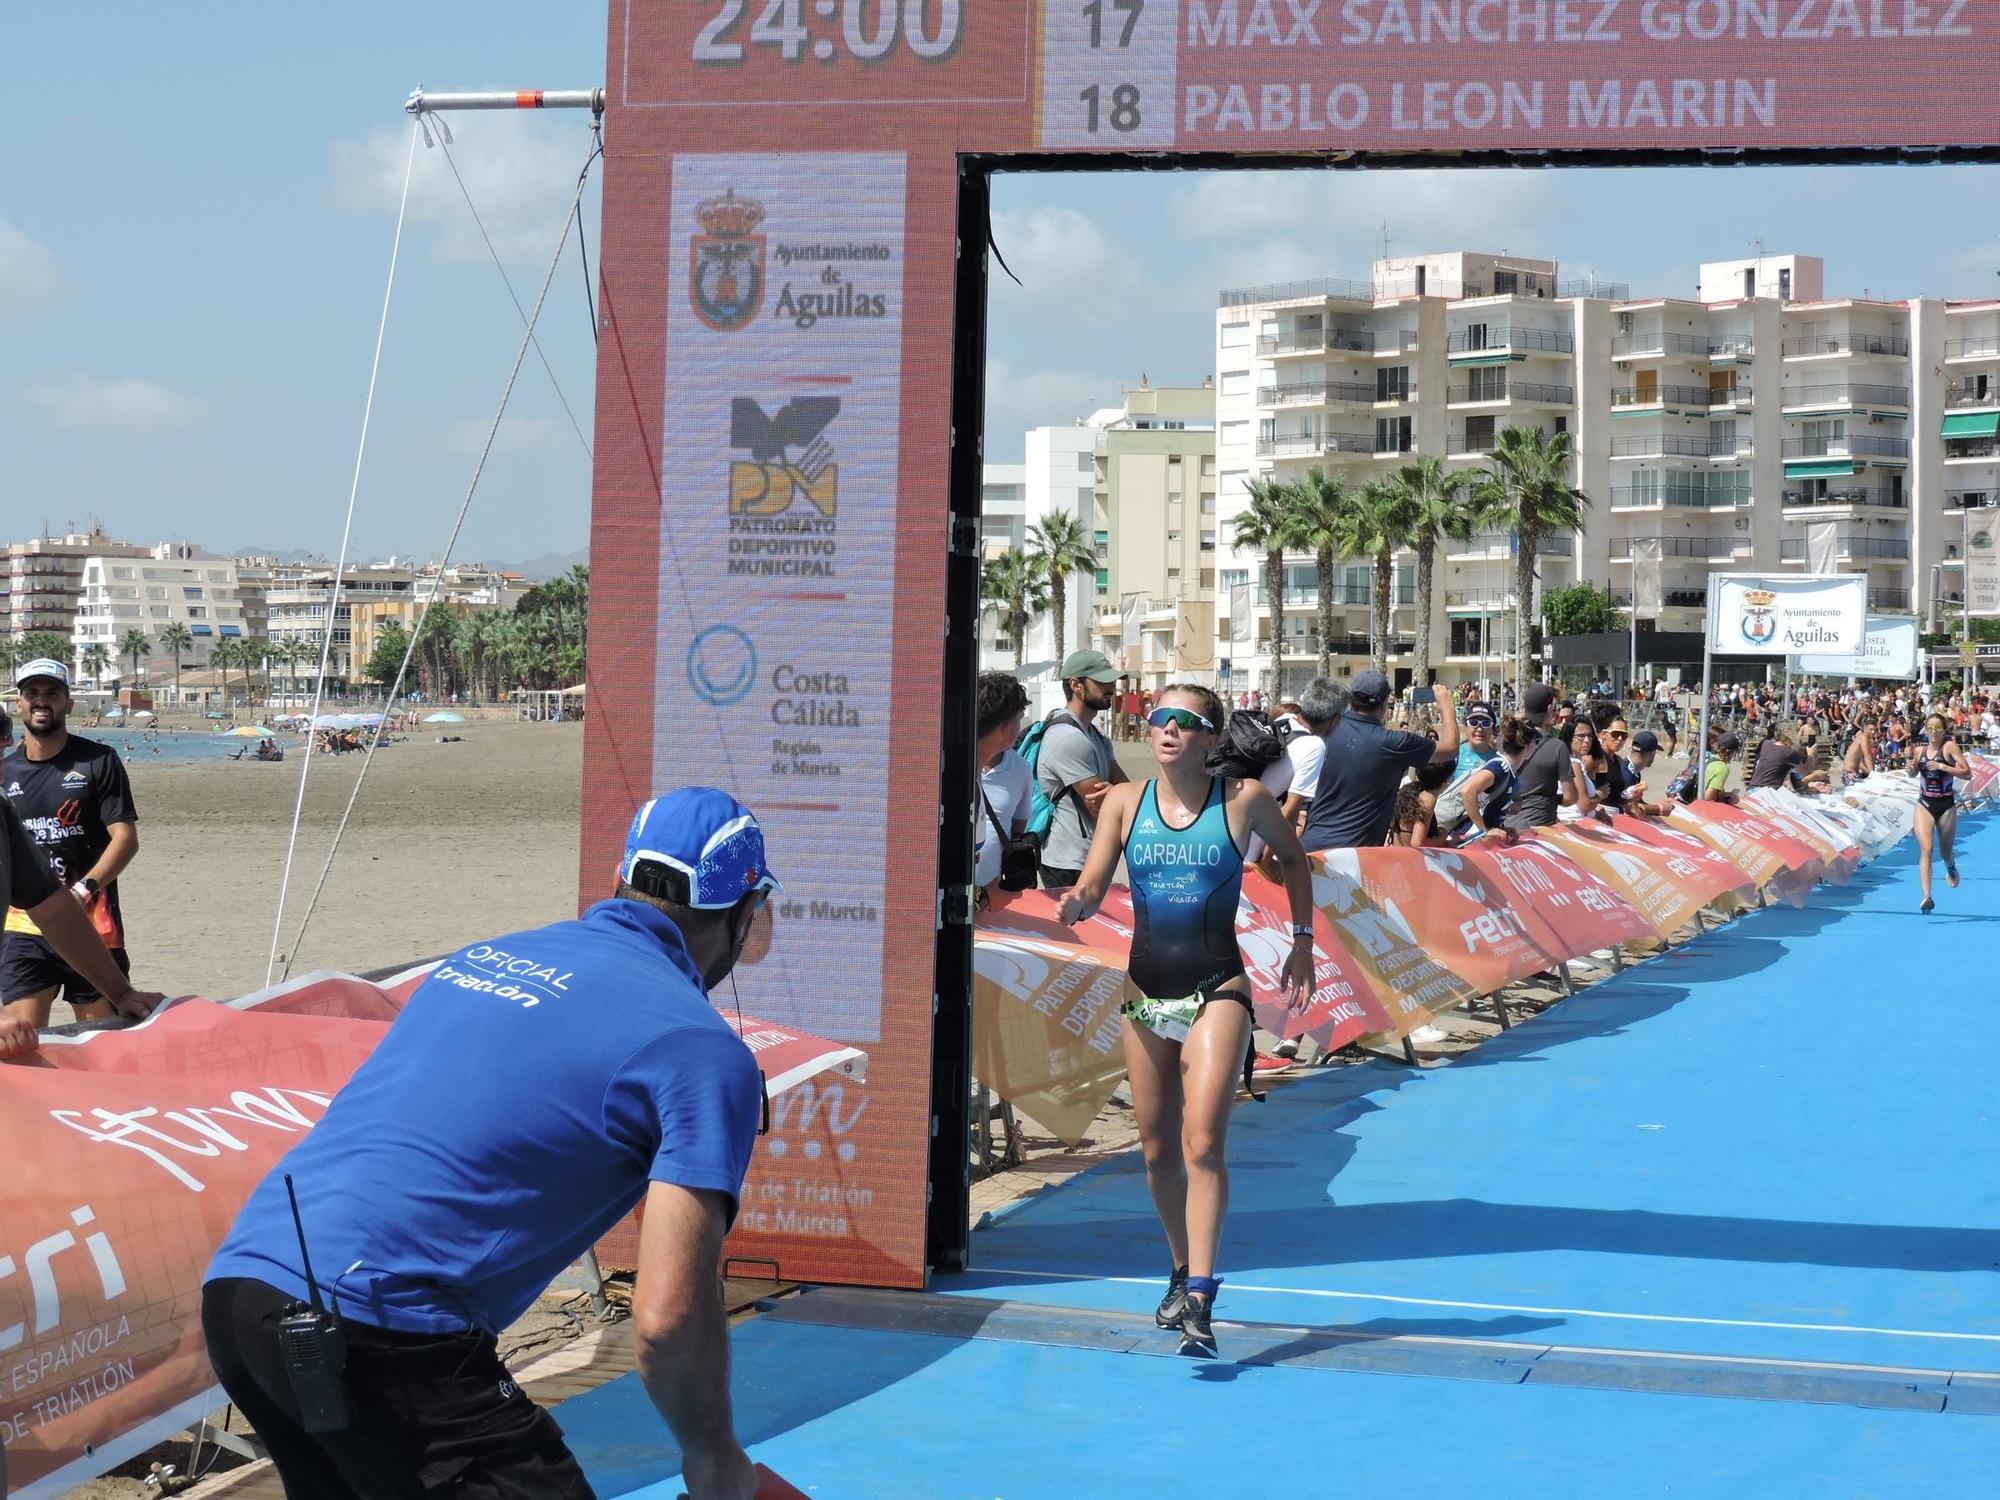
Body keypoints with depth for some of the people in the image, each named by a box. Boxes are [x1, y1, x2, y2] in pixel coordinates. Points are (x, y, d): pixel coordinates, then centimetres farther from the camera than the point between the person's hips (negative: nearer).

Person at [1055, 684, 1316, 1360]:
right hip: (1145, 991, 4)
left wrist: (1302, 941, 12)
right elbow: (1092, 887, -4)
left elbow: (1292, 857, 13)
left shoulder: (1244, 800, -5)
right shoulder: (1125, 802, 1)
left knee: (1202, 1142, -17)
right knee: (1157, 1151, 12)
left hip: (1216, 991, -4)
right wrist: (1077, 904, -27)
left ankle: (1200, 1302, -19)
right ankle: (1183, 1271, 33)